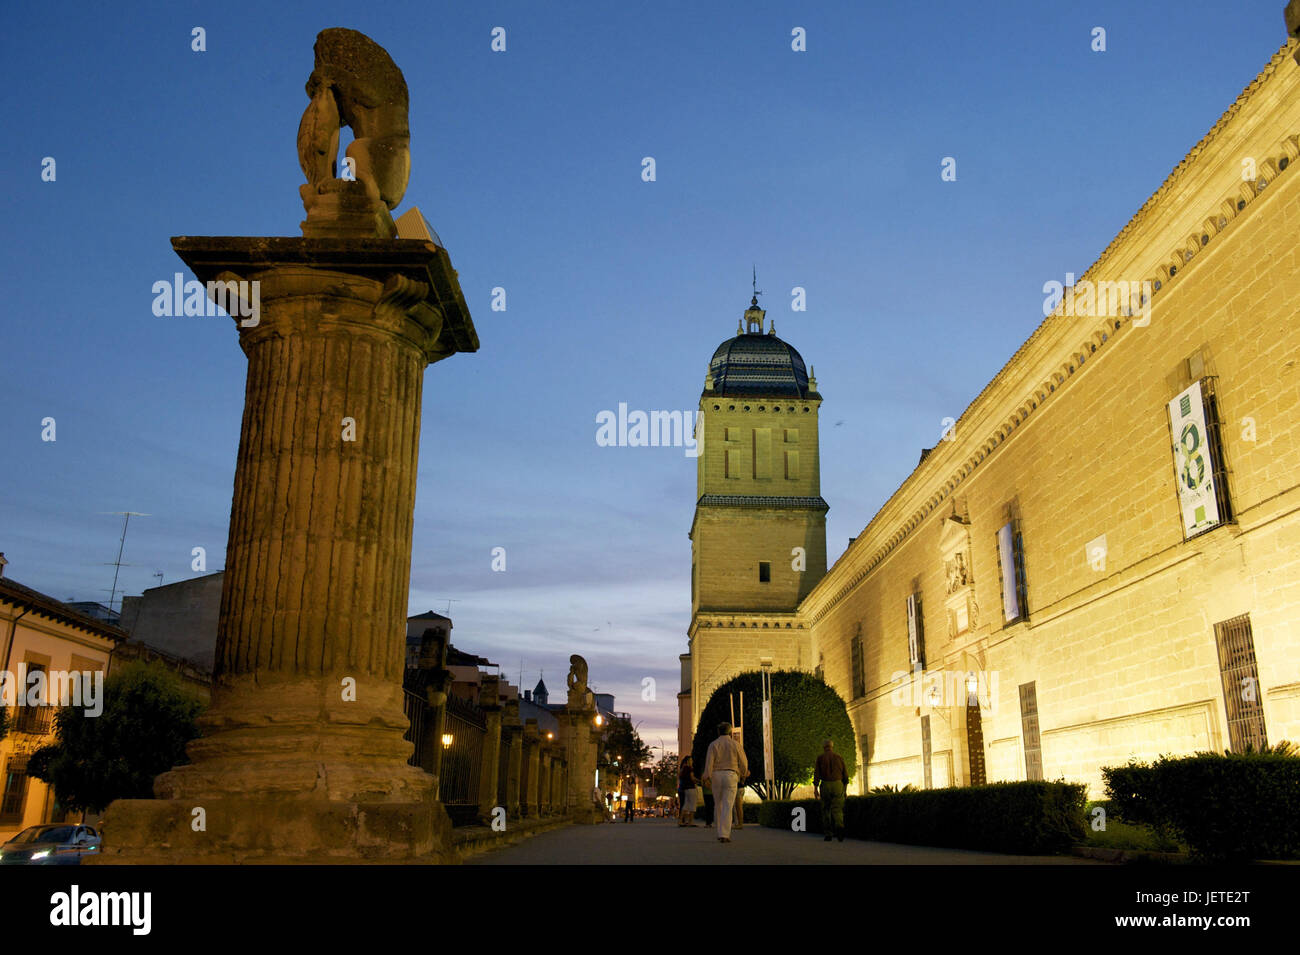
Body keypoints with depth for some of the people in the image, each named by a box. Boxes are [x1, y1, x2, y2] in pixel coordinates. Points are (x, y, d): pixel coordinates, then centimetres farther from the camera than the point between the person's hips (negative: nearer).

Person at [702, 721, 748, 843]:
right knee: (727, 806, -5)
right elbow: (743, 763, 5)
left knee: (718, 805, 15)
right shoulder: (735, 744, 4)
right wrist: (744, 774, 23)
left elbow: (709, 761, -8)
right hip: (731, 776, -1)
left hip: (716, 776, 1)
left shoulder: (713, 744, 3)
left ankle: (721, 833, 19)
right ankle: (724, 834, -16)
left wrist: (706, 777, -14)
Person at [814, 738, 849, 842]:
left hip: (825, 785, 0)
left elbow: (816, 773, -4)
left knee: (826, 810, 12)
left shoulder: (820, 758, 3)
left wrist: (815, 788, -6)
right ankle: (840, 827, -31)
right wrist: (844, 788, 18)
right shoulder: (839, 757, 8)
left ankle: (828, 834, 10)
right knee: (837, 809, -1)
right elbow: (845, 774, 8)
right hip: (838, 785, 1)